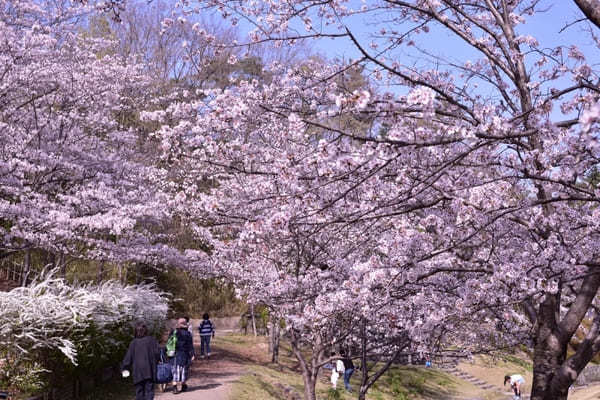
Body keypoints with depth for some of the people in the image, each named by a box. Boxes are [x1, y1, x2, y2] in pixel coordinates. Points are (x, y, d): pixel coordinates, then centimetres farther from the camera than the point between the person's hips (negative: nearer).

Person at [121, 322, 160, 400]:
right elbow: (157, 353, -4)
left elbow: (128, 357, 1)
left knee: (139, 391, 12)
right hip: (150, 371, -1)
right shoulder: (152, 340, -1)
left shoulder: (133, 343, -1)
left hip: (138, 371, 1)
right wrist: (154, 363, 13)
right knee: (149, 390, 0)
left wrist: (124, 368, 14)